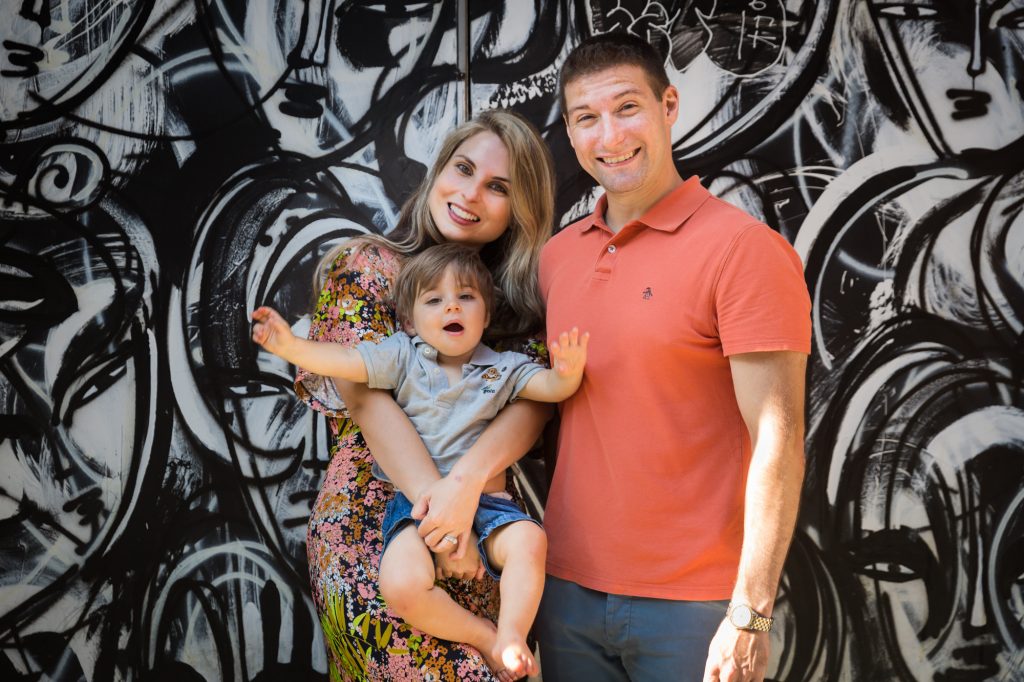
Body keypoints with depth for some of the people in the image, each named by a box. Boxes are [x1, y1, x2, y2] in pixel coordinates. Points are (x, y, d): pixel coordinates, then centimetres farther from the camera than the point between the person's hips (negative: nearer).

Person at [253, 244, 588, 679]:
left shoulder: (502, 368, 9)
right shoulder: (403, 356, 6)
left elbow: (550, 387, -3)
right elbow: (346, 362, -4)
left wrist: (567, 372, -28)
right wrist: (291, 347, -21)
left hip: (486, 502, 1)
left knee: (528, 540, -32)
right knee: (401, 586, -28)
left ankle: (512, 636, -17)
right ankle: (484, 636, -9)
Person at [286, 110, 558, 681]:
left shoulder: (519, 297, 10)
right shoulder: (367, 268, -2)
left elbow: (534, 402, -5)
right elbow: (367, 397, -12)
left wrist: (466, 481, -24)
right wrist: (438, 502, -24)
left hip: (487, 527, 4)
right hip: (372, 524, -3)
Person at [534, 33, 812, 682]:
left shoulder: (743, 247, -11)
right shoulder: (558, 254, 7)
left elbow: (778, 442, -15)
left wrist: (749, 615, -18)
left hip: (690, 604, -5)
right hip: (568, 590, 6)